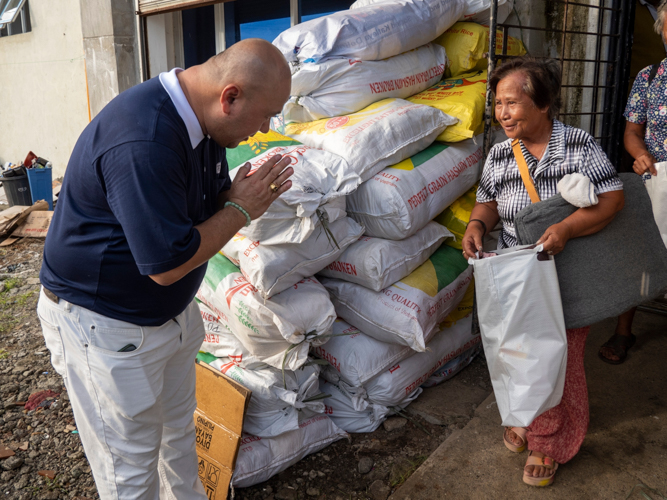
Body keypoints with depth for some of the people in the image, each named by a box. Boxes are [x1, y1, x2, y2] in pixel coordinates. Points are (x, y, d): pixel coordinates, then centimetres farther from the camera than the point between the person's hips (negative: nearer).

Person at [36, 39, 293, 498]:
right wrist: (240, 209, -18)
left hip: (173, 311, 9)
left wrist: (249, 195, -13)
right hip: (105, 325, -9)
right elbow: (167, 264, -30)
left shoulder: (200, 121, -3)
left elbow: (210, 204, 9)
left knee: (180, 431, 25)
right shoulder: (144, 144, -33)